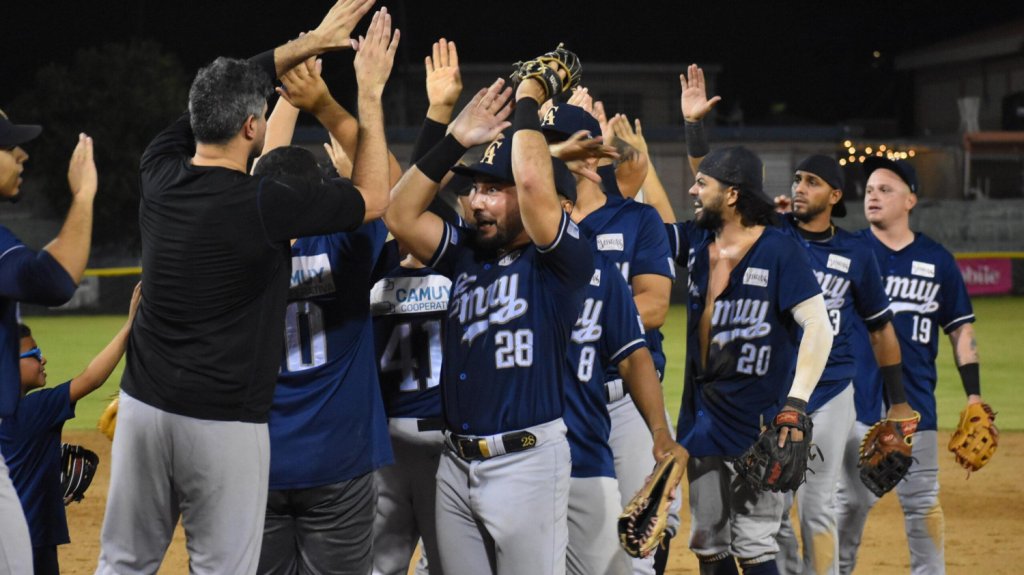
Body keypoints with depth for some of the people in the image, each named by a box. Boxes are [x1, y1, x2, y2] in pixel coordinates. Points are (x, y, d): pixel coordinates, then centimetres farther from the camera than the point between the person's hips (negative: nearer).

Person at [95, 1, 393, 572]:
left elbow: (222, 94, 17)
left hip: (144, 404, 6)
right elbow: (374, 199, -2)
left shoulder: (160, 175, 1)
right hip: (223, 421, -6)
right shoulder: (265, 203, -16)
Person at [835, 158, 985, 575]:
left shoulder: (937, 260, 6)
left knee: (922, 502, 5)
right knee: (851, 500, 4)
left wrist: (974, 394, 1)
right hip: (856, 400, -1)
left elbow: (961, 329, 8)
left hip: (915, 404, 1)